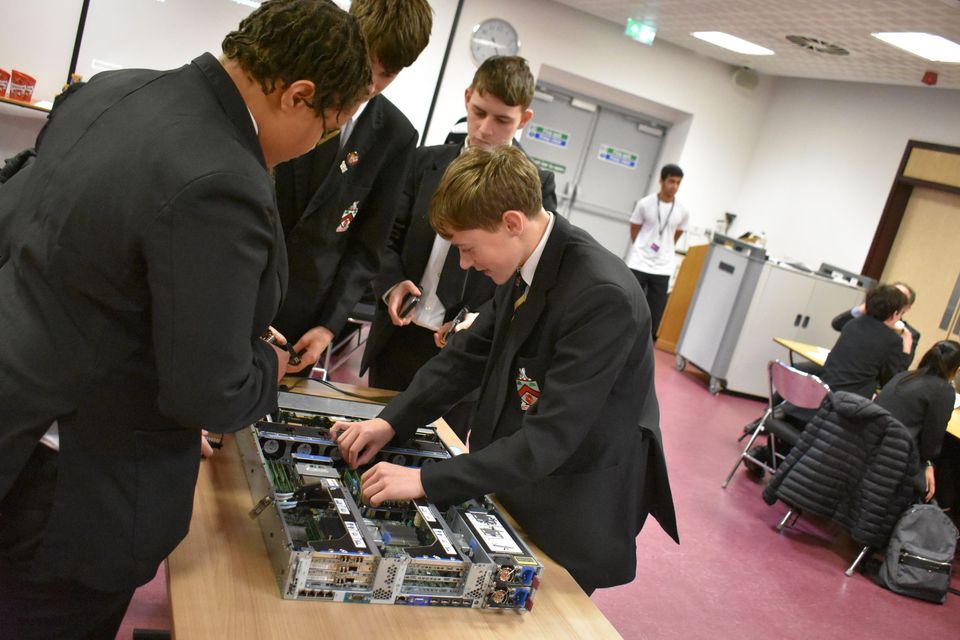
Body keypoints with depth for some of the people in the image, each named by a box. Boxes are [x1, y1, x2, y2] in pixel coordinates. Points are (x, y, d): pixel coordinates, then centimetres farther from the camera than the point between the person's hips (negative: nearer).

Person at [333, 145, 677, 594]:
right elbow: (469, 353, 6)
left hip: (571, 517, -7)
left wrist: (425, 481, -28)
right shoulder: (524, 265, -4)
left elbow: (550, 437, -30)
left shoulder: (603, 295, -30)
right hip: (511, 483, 7)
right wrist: (392, 422, -4)